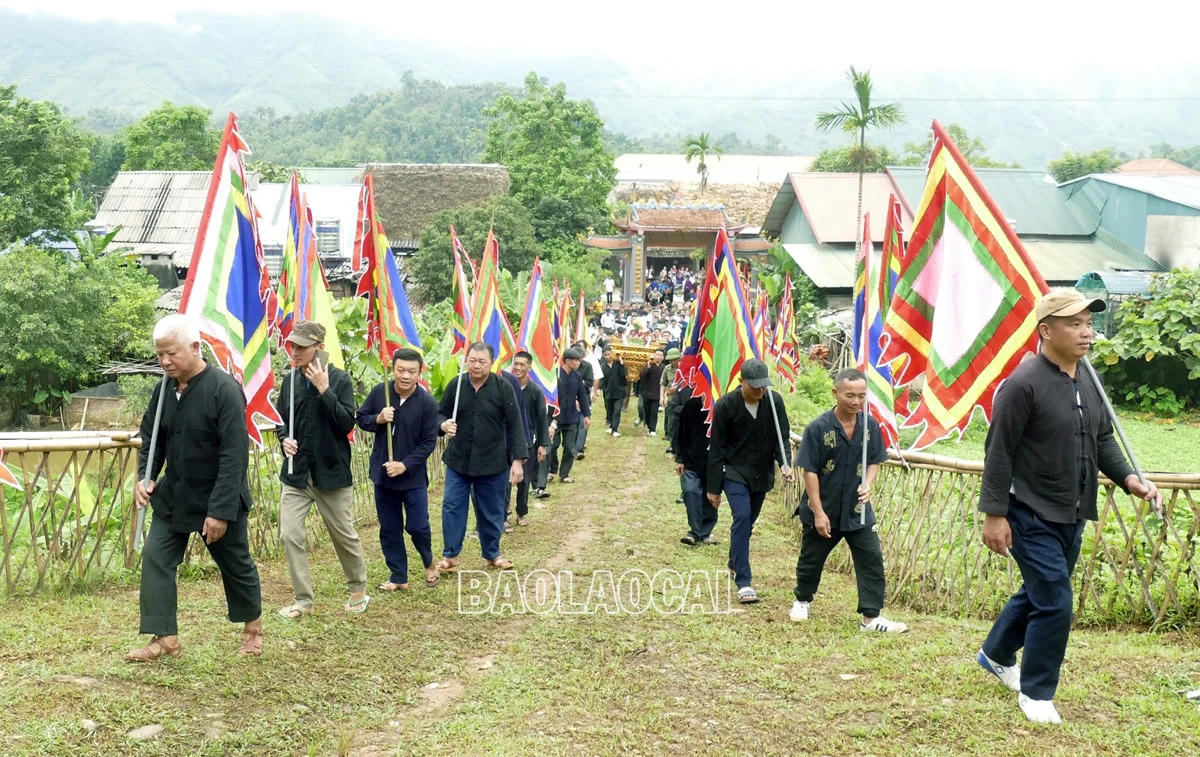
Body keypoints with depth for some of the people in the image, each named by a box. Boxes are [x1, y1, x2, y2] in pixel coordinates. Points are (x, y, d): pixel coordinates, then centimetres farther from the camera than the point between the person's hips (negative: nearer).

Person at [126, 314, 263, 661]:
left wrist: (220, 510, -25)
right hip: (173, 496, 6)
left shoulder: (225, 389, -23)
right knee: (155, 558, -1)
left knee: (235, 565, 10)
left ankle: (252, 625, 34)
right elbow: (151, 439, 12)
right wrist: (145, 477, -6)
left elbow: (235, 456, -24)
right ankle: (165, 638, 9)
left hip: (218, 501, -6)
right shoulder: (164, 389, -2)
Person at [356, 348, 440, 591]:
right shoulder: (379, 392, -6)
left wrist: (405, 465, -21)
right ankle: (398, 576, 22)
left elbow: (428, 442, -12)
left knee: (417, 526, 0)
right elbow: (361, 418, 6)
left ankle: (429, 563, 29)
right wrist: (378, 419, -16)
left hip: (413, 476, -3)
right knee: (389, 529, 9)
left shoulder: (427, 402, -14)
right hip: (383, 473, 3)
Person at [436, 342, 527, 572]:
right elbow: (440, 413, 8)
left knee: (492, 511, 11)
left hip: (492, 462, -1)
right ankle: (450, 555, 16)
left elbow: (514, 425, -8)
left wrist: (518, 460, -13)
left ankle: (492, 554, 28)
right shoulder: (455, 384, -3)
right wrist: (443, 424, -17)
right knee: (451, 507, 2)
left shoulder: (503, 387, -9)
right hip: (458, 460, 1)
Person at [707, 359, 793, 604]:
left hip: (762, 473, 4)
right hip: (735, 472, -4)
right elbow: (717, 448, -10)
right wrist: (713, 487, -7)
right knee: (742, 517, -18)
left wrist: (784, 463, -23)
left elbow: (782, 436, -2)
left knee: (748, 520, 14)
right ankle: (743, 582, -17)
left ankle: (735, 563, 40)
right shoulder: (726, 405, -15)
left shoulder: (774, 401, -8)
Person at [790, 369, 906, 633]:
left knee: (872, 560, -2)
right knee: (811, 559, 14)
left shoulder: (870, 425, -5)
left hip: (857, 510, 3)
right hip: (823, 511, -3)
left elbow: (874, 462, 7)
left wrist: (868, 484, -14)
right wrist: (818, 513, -16)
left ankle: (871, 617, 7)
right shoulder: (819, 428, -17)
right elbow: (810, 471, -14)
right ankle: (802, 601, 39)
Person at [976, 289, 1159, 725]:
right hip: (1033, 515, -8)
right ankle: (1036, 692, 12)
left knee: (1039, 592, 21)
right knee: (1055, 603, -7)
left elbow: (1103, 440, 16)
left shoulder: (1088, 382, 7)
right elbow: (999, 452, -17)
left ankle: (996, 655, 43)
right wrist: (994, 514, -18)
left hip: (1072, 516, 8)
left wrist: (1129, 480, 0)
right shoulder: (1024, 384, -18)